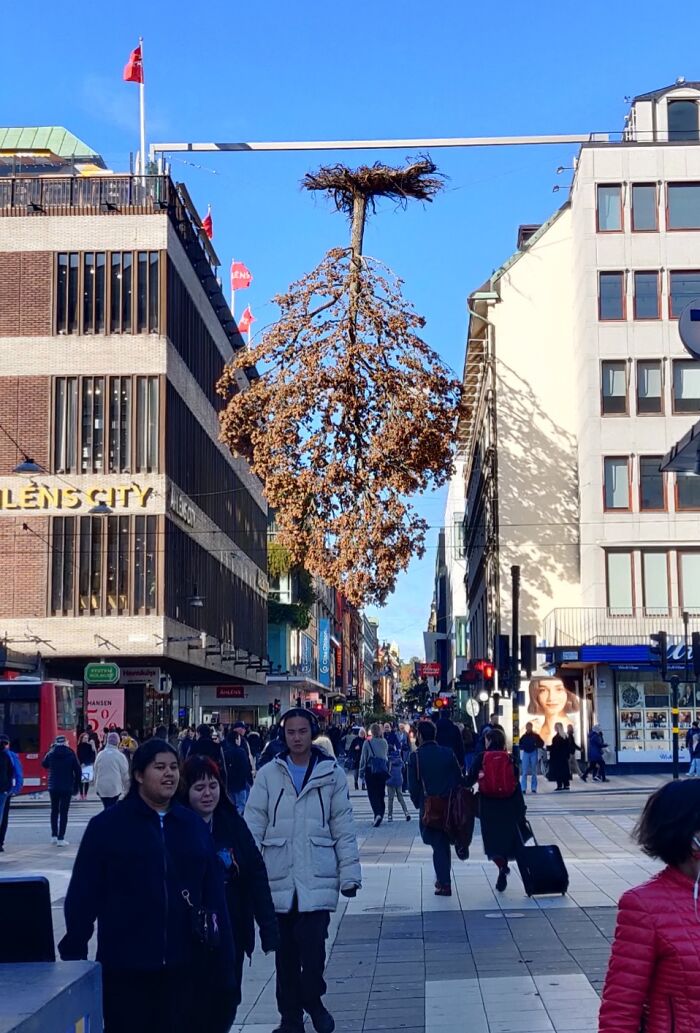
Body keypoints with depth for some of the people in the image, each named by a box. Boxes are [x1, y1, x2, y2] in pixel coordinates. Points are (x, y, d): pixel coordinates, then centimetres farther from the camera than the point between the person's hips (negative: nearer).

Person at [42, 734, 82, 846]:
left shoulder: (51, 754, -3)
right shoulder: (71, 755, -7)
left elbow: (44, 764, 18)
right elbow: (78, 771, -6)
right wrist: (76, 787, 4)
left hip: (53, 787, 3)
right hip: (67, 787, -3)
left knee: (54, 811, 18)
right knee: (63, 812, -1)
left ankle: (54, 836, 21)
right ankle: (61, 838, -6)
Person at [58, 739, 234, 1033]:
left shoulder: (194, 825, 8)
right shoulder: (107, 826, -3)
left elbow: (213, 896, 8)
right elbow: (82, 896, -3)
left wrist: (222, 962, 5)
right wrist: (73, 954, -5)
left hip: (183, 967, 3)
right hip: (125, 968, -3)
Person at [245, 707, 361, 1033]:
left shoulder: (331, 774, 3)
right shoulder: (268, 774, 3)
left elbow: (344, 828, 4)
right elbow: (253, 826, 2)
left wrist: (349, 873, 0)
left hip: (317, 878, -1)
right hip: (279, 877, 2)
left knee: (313, 949, -9)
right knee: (285, 952, 9)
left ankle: (312, 1000, 16)